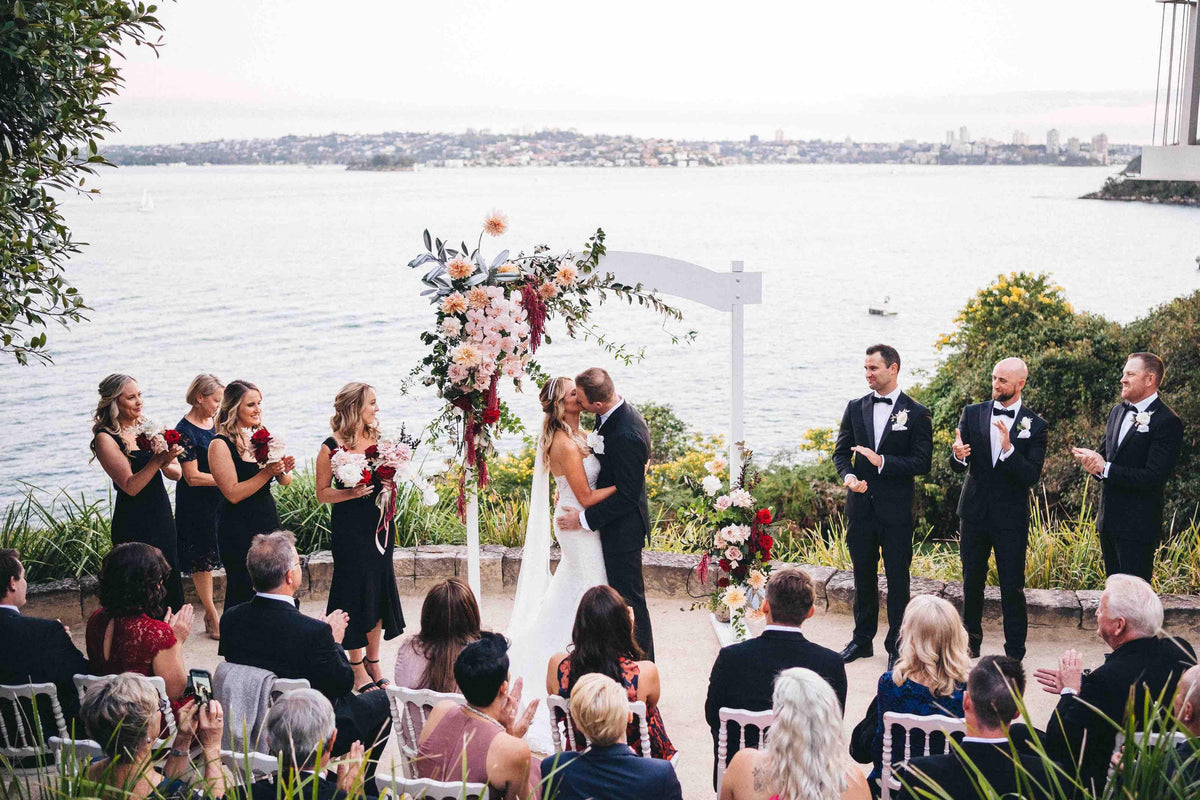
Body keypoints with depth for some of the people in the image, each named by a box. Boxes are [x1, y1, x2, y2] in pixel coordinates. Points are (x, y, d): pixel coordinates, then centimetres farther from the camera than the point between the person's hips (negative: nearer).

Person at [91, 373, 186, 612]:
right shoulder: (106, 438, -10)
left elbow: (177, 473, 6)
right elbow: (130, 486, -17)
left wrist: (166, 462, -15)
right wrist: (157, 460, -27)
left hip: (163, 517, 7)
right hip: (134, 524, -7)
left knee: (171, 586, 11)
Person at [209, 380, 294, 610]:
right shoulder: (220, 444, -11)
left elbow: (285, 482, 12)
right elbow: (233, 494, -17)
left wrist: (283, 471, -11)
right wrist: (267, 472, -22)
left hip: (269, 521, 6)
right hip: (238, 529, -6)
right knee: (243, 593, 0)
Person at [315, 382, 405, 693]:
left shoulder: (377, 440, 8)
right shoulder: (332, 447, -9)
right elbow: (322, 493, -7)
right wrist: (352, 492, -21)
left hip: (380, 524, 6)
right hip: (350, 530, -6)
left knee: (379, 591, 9)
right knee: (356, 591, -1)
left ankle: (373, 662, 22)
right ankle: (357, 668, 11)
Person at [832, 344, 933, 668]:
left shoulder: (917, 413, -4)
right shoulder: (855, 408, 7)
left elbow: (922, 462, -9)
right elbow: (841, 451, 9)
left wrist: (882, 461, -19)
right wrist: (848, 476, -11)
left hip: (896, 508, -4)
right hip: (860, 505, 4)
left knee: (897, 578, 3)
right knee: (863, 576, 13)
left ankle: (896, 645, 13)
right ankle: (863, 640, 25)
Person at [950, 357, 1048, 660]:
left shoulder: (1034, 425, -5)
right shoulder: (972, 414, 2)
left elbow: (1032, 477, -13)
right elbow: (956, 466, -2)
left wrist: (1008, 448, -29)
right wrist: (958, 455, -26)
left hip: (1011, 518, -3)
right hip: (974, 512, 3)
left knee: (1012, 588, -1)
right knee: (972, 582, 14)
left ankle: (1015, 655, 10)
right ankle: (972, 639, 33)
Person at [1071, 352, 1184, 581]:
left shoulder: (1167, 422, -14)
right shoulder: (1117, 412, 13)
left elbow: (1153, 477, -21)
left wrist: (1105, 468, -19)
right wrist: (1093, 461, -6)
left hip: (1138, 527, -8)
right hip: (1108, 521, 8)